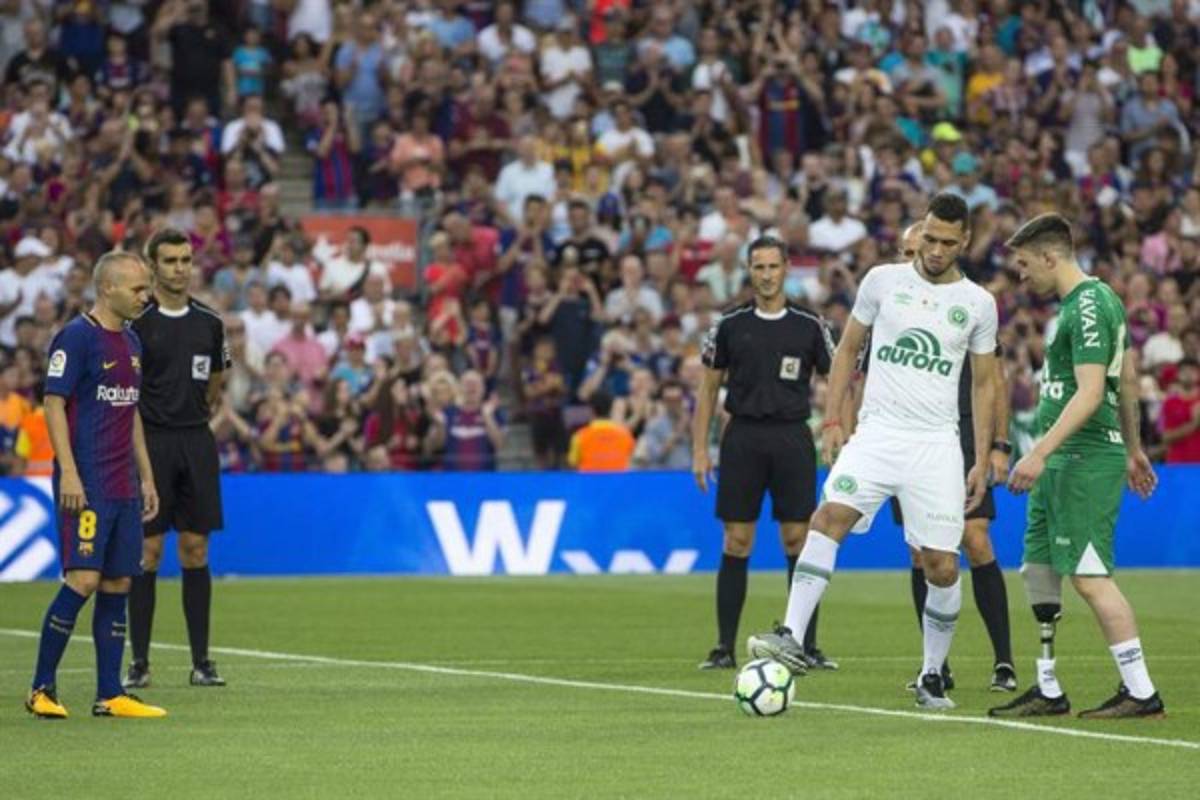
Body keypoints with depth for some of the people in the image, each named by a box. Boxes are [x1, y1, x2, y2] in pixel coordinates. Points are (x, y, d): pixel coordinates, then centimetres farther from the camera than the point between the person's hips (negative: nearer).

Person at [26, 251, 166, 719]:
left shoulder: (130, 342, 16)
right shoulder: (76, 337, -9)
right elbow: (54, 403, -12)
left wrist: (146, 477, 20)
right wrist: (68, 472, -19)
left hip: (123, 487, 8)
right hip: (86, 486, -8)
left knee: (117, 584, 6)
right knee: (82, 580, -13)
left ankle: (110, 695, 8)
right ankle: (42, 689, -5)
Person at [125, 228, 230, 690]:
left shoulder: (209, 322, 9)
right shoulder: (137, 323, -5)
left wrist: (201, 414, 11)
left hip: (197, 441, 4)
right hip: (150, 443, -4)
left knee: (196, 549, 4)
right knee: (147, 552, -3)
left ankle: (201, 662, 7)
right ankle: (139, 663, 2)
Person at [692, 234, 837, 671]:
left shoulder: (809, 326, 4)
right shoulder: (730, 325, 5)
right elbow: (708, 389, 9)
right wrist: (700, 451, 3)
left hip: (792, 436, 0)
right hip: (743, 436, 0)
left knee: (798, 540, -2)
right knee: (736, 543, -1)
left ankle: (807, 646, 3)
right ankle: (725, 647, 2)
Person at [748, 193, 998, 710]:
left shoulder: (978, 304, 6)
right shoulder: (883, 281, 5)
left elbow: (983, 384, 13)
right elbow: (848, 349, 13)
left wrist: (983, 460, 9)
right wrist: (832, 421, 4)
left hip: (936, 444, 1)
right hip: (877, 433, -1)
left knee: (942, 566, -2)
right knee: (829, 517, -24)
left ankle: (932, 675, 16)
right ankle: (792, 638, -31)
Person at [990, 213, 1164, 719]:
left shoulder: (1088, 307, -15)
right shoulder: (1100, 299, 16)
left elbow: (1090, 392, -23)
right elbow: (1128, 381, 24)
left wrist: (1040, 453, -28)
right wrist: (1134, 450, 30)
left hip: (1085, 460, -10)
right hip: (1063, 465, 10)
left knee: (1089, 576, -11)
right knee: (1037, 571, 10)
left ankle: (1141, 692, -9)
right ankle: (1048, 692, 15)